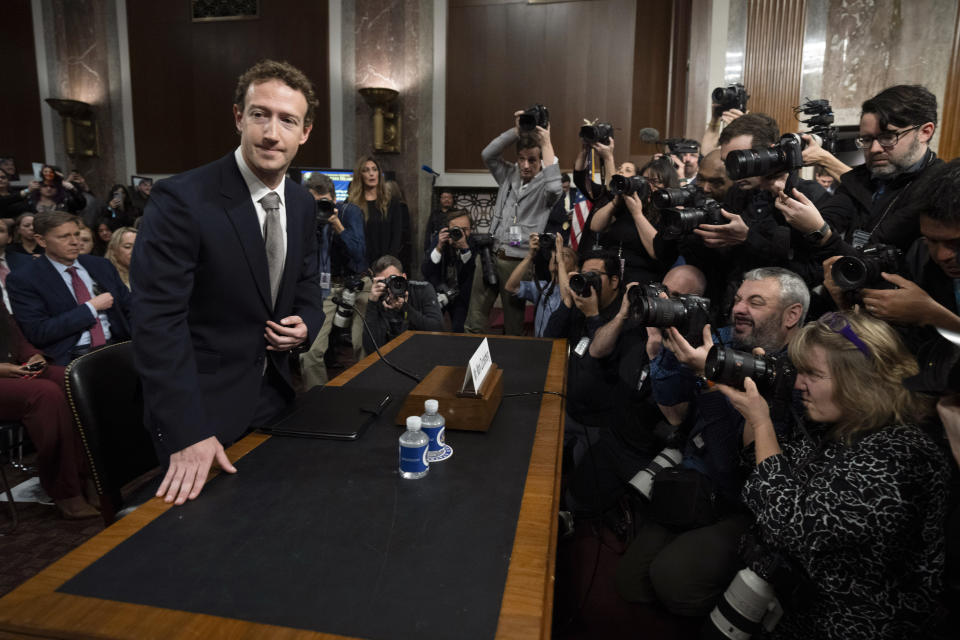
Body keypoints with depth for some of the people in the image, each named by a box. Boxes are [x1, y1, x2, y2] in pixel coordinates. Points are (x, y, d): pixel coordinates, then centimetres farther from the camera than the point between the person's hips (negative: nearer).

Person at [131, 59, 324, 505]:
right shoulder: (181, 199, -19)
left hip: (273, 398, 6)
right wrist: (187, 434, -27)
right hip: (202, 411, -6)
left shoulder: (302, 204, 2)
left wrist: (305, 325, -9)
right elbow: (158, 321, -23)